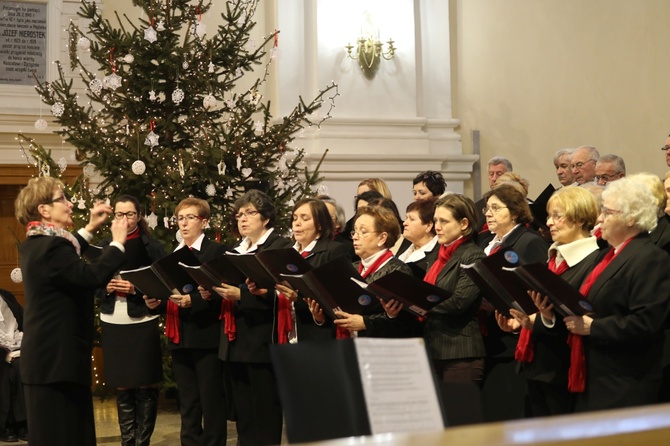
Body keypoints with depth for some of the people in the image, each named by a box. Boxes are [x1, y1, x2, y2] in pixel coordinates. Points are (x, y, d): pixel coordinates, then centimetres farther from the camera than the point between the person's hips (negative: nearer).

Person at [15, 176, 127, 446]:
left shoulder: (35, 243, 11)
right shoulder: (51, 246, -23)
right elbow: (93, 277, -29)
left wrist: (90, 229, 25)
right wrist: (117, 242, -17)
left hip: (47, 355, 11)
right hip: (57, 358, -11)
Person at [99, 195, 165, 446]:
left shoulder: (152, 246, -2)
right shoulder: (104, 246, 7)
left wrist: (135, 289, -19)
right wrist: (107, 288, -12)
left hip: (142, 322, -3)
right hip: (112, 323, 3)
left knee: (145, 387, 1)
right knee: (122, 387, 10)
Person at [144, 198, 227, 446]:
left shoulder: (217, 251, -4)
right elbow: (169, 297, 17)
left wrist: (193, 300, -24)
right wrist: (156, 303, -3)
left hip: (207, 337, -6)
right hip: (179, 338, 6)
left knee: (212, 402, 0)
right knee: (187, 404, 12)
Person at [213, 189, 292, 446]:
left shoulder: (281, 247, -5)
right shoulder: (235, 251, 18)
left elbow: (278, 295, -17)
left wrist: (241, 294, -26)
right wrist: (216, 292, -2)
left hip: (263, 342, -7)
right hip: (235, 342, 7)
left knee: (266, 416, -2)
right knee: (243, 415, 12)